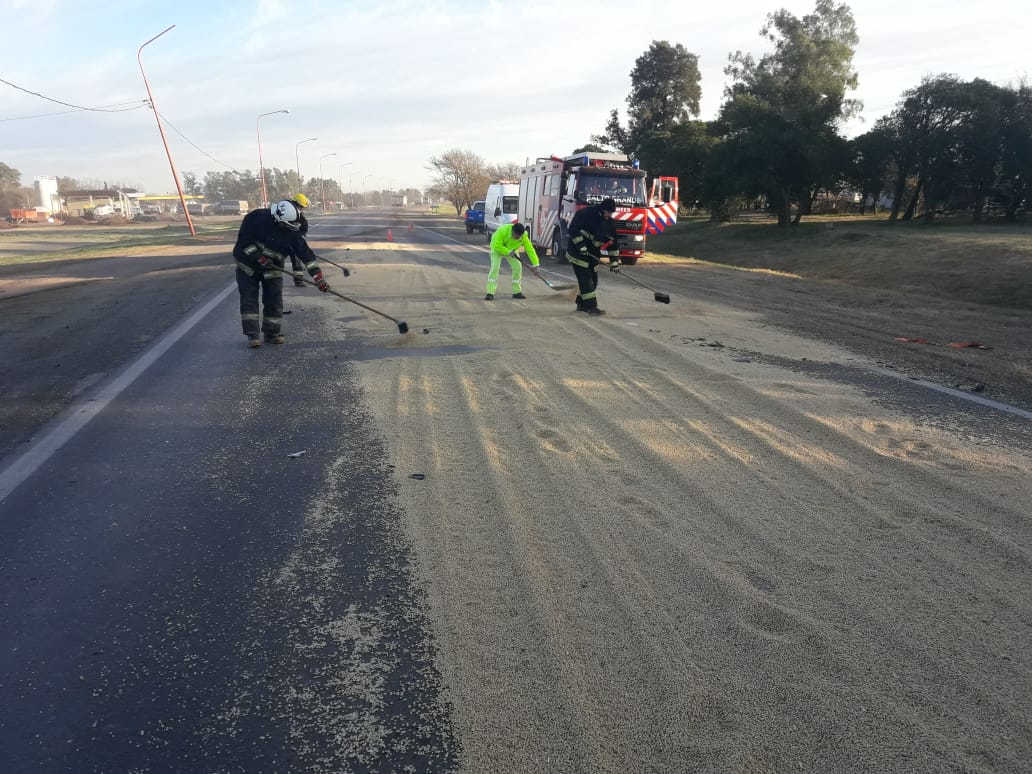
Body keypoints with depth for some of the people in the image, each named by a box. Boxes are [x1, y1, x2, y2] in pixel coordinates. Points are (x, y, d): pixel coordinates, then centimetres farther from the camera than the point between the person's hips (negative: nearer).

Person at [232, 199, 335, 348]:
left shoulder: (292, 232, -16)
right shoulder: (257, 218, -22)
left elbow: (306, 253, -19)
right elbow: (244, 239, -18)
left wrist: (318, 277, -26)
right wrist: (259, 257, -26)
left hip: (272, 268, 2)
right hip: (248, 265, -2)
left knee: (274, 300, -2)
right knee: (249, 299, -5)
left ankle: (272, 333, 12)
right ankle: (252, 334, 1)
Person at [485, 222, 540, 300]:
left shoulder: (524, 236, -27)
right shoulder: (503, 230, -38)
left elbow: (530, 249, -22)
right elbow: (497, 246, -33)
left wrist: (535, 264, -26)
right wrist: (508, 252, -37)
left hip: (511, 250, 4)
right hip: (497, 249, -4)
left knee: (517, 267, -5)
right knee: (495, 267, -19)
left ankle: (517, 292, 8)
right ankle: (490, 293, -21)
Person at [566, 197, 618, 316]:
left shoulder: (609, 223, 3)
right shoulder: (586, 213, -16)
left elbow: (613, 242, 9)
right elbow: (573, 229, -18)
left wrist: (614, 261, 5)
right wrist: (581, 246, -24)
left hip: (593, 254, 7)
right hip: (577, 251, -7)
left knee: (593, 280, 8)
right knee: (585, 278, -12)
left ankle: (581, 304, 22)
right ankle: (591, 306, -12)